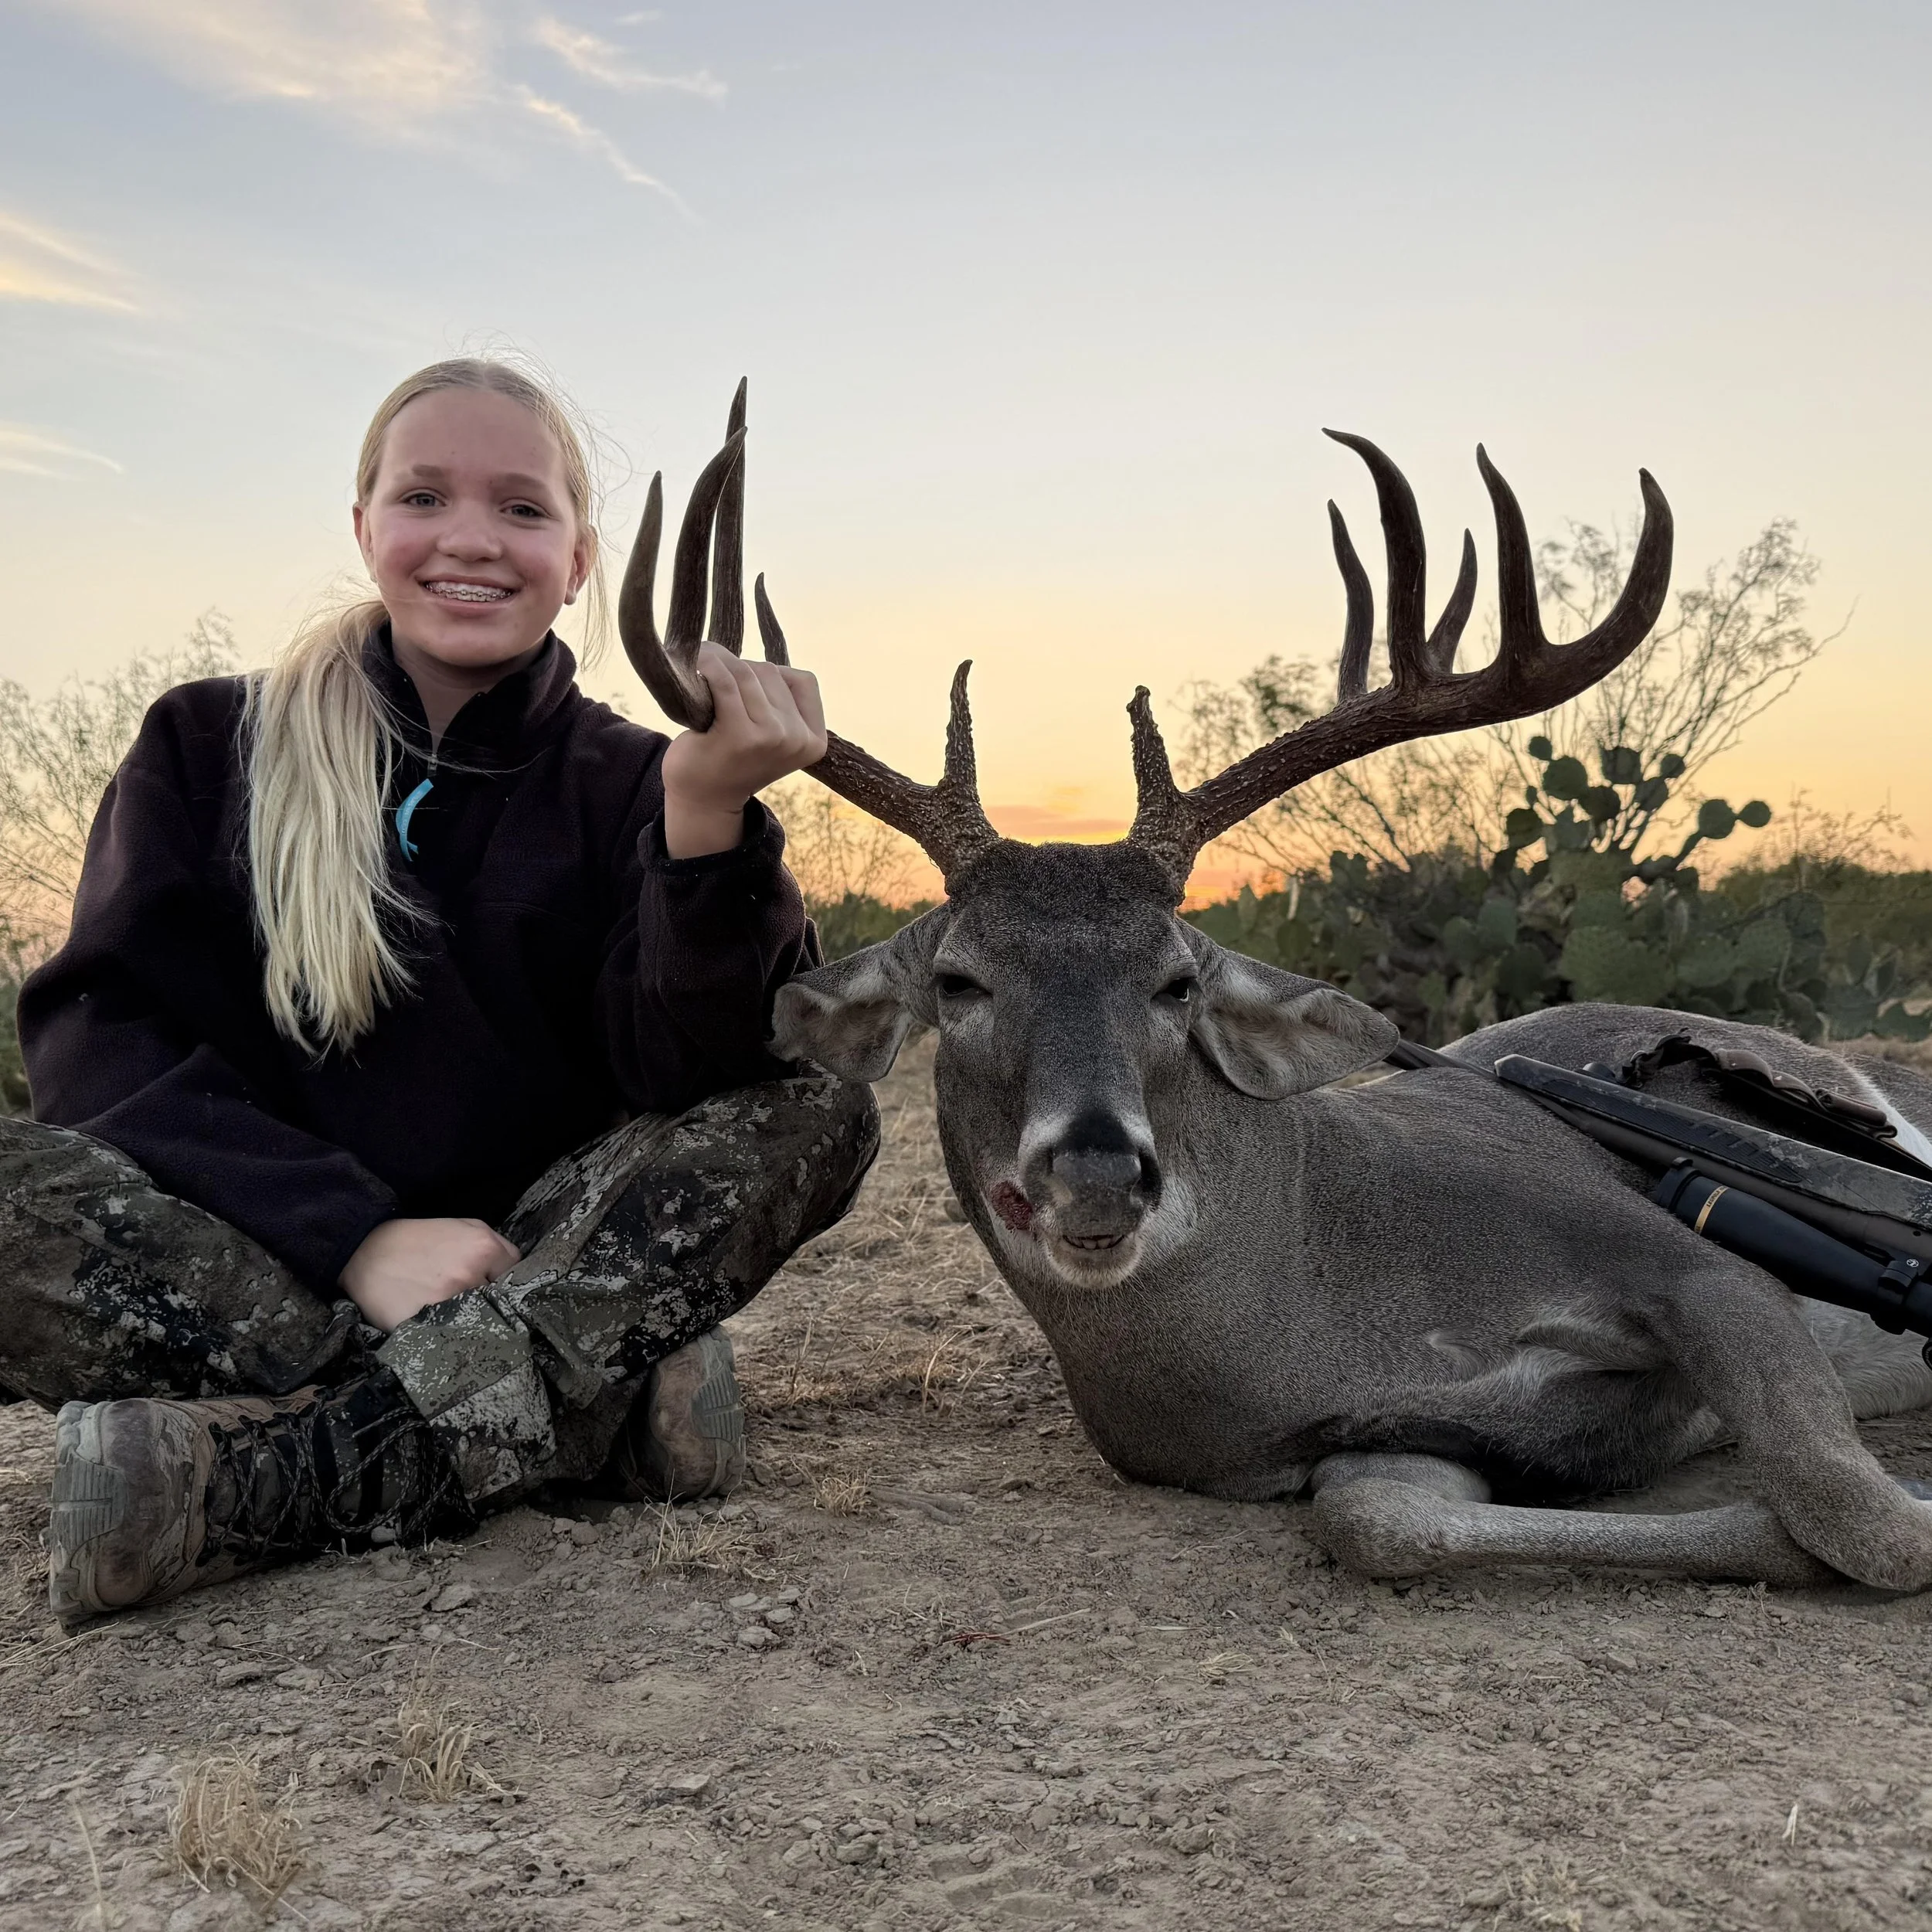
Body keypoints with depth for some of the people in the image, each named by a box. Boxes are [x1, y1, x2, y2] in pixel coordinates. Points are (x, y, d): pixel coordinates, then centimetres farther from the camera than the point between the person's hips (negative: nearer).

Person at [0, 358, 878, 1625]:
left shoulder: (625, 784, 3)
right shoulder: (211, 746, 5)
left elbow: (698, 1077, -14)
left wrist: (709, 806, -31)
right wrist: (360, 1238, -21)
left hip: (547, 1268, 1)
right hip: (256, 1270, 0)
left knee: (818, 1107, -23)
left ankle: (265, 1476, -30)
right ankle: (580, 1416, -26)